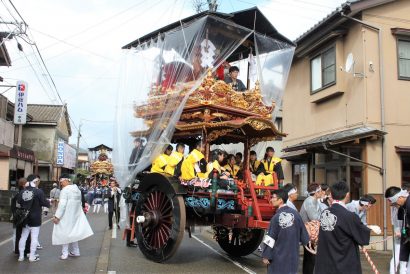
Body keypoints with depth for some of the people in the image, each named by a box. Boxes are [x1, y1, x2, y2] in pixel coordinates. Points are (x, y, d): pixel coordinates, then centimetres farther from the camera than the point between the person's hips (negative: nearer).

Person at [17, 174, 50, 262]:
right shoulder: (38, 191, -14)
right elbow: (44, 202, -13)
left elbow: (18, 202, 0)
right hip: (35, 218, -5)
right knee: (34, 237, 3)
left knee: (23, 237, 14)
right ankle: (32, 256, 6)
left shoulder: (22, 191, -1)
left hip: (25, 217, 5)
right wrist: (49, 202, 7)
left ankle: (21, 256, 20)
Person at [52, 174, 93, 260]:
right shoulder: (77, 189, 8)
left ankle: (65, 253, 6)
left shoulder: (65, 190, -17)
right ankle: (75, 251, 26)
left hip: (66, 216, -8)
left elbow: (62, 204, -23)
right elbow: (79, 202, 14)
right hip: (75, 215, 8)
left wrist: (57, 216, -21)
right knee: (72, 232, 18)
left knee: (64, 233, 3)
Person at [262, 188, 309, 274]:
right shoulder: (295, 214, -5)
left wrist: (266, 256, -5)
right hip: (292, 256, 4)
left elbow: (270, 239, -12)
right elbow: (304, 236, 3)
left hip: (278, 258, -4)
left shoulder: (276, 217, -15)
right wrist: (305, 240, 24)